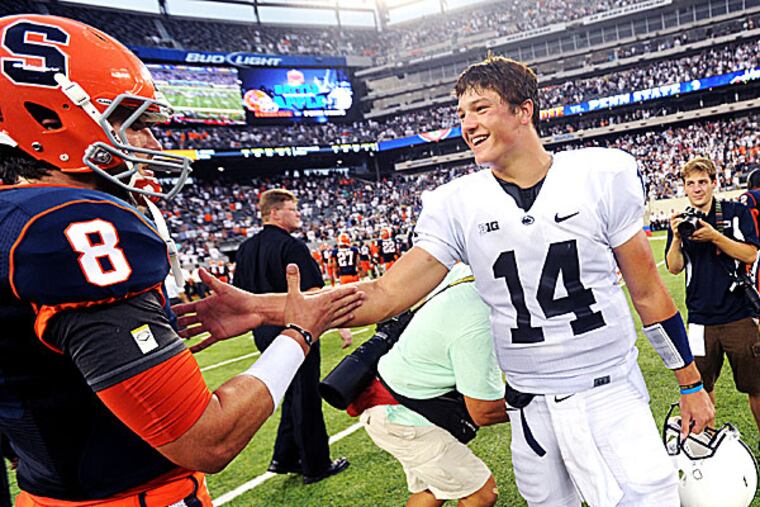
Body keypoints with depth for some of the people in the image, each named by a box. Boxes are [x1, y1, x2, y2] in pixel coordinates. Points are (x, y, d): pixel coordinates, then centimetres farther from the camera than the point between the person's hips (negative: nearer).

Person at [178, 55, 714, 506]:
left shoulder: (601, 174, -9)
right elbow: (389, 294, -14)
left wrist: (691, 383, 6)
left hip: (610, 391, -1)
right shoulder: (457, 204, -7)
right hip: (531, 404, 2)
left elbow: (647, 290, 0)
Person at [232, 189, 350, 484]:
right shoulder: (292, 247, -15)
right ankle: (315, 466, 17)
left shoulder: (246, 249, 9)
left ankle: (284, 459, 28)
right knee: (305, 398, 4)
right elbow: (314, 293, -20)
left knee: (294, 394, 21)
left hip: (264, 334, 8)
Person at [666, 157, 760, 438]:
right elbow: (674, 268, 0)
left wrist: (715, 236, -19)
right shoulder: (680, 222, 6)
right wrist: (677, 238, -15)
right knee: (701, 385, 12)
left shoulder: (737, 212, 1)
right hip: (701, 318, 2)